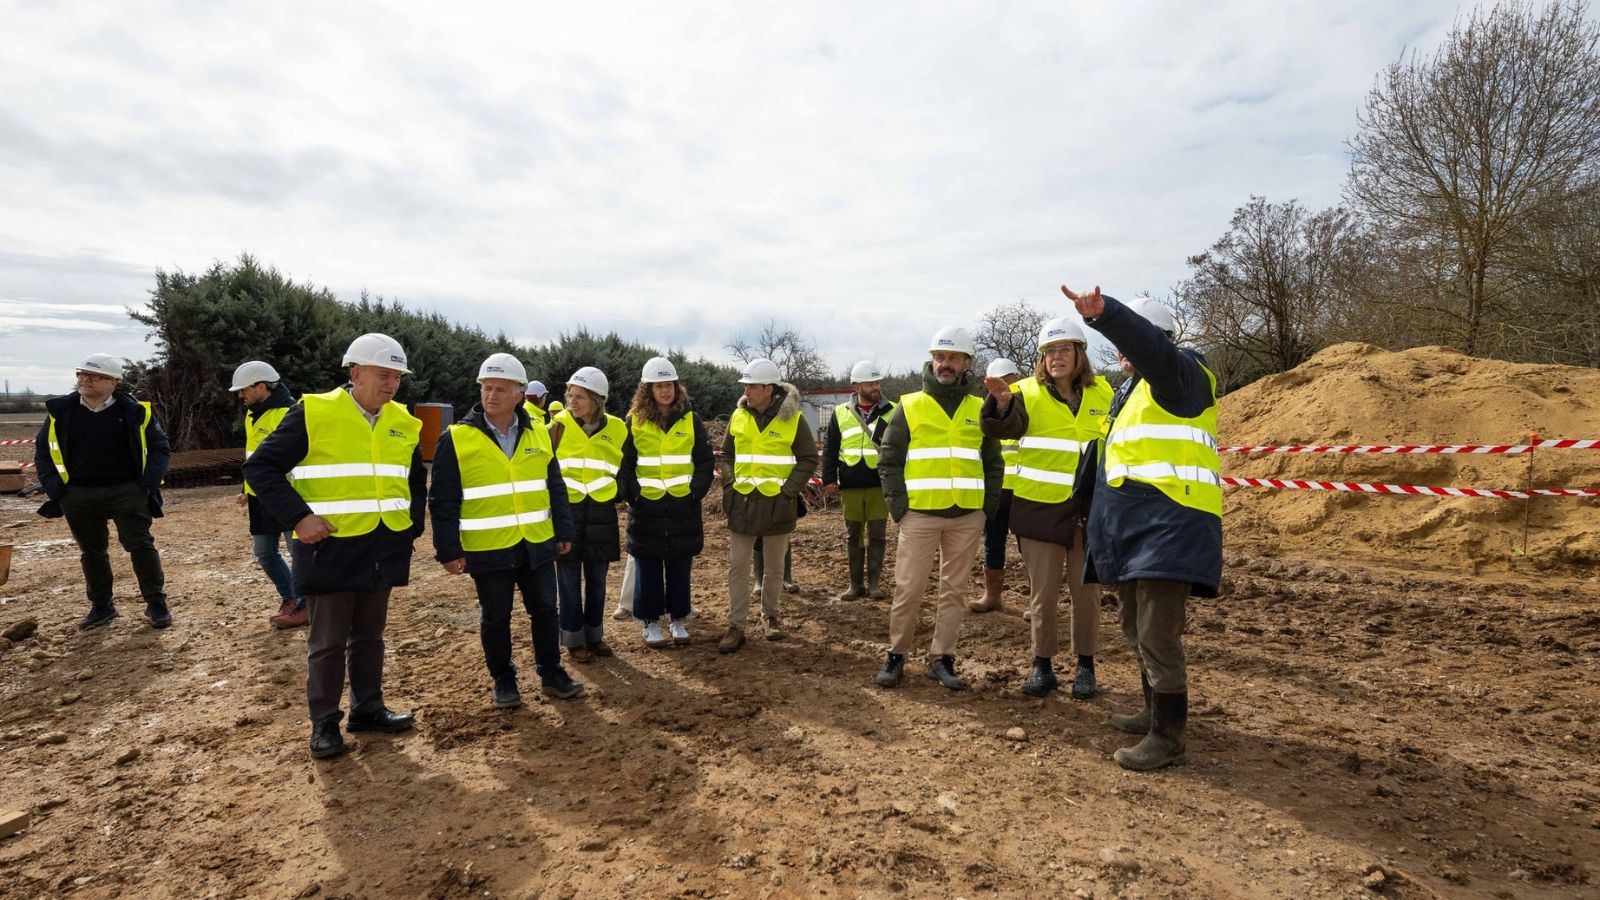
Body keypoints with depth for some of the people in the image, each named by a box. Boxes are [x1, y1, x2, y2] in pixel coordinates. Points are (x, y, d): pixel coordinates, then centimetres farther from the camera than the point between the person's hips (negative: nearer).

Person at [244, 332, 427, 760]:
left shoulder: (402, 424, 7)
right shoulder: (313, 414, -10)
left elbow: (416, 480, 20)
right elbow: (261, 467, -10)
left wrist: (412, 526, 9)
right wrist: (299, 517, -18)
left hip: (383, 550, 5)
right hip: (330, 548, -5)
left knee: (369, 636, 16)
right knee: (327, 641, 6)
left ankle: (368, 709, 30)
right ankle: (324, 724, 20)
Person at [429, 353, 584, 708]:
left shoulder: (538, 435, 4)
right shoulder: (456, 439, -7)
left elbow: (555, 488, 11)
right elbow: (442, 500, -6)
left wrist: (564, 531, 9)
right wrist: (448, 549, -9)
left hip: (537, 545, 3)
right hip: (487, 549, -3)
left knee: (544, 610, 13)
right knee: (495, 618, 10)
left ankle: (551, 673, 29)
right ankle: (502, 680, 28)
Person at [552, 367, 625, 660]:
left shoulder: (616, 428, 0)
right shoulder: (558, 424, -5)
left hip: (601, 513, 2)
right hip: (566, 510, -2)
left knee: (597, 579, 11)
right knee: (569, 579, 4)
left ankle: (594, 634, 25)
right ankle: (574, 639, 17)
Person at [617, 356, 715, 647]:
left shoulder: (691, 420, 4)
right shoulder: (634, 421, 0)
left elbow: (705, 461, 6)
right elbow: (623, 463, 2)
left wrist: (696, 490, -5)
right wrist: (632, 493, -9)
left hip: (683, 506, 1)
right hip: (646, 507, -1)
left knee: (680, 567, 8)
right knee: (648, 568, 6)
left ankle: (678, 619, 22)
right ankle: (650, 621, 20)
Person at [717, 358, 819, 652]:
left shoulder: (792, 418, -7)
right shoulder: (739, 416, 4)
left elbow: (809, 459, -2)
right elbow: (727, 455, 14)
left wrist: (789, 490, -11)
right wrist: (729, 484, 0)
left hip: (777, 503, -2)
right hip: (742, 502, 3)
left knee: (775, 566, 12)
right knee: (738, 566, 3)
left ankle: (771, 615, 31)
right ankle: (736, 626, 11)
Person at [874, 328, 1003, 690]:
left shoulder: (979, 410, 10)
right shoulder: (910, 406, 3)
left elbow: (994, 464, 15)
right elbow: (888, 460, 3)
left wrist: (988, 507, 5)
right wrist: (898, 505, -6)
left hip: (967, 517, 2)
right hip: (920, 515, -2)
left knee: (953, 590, 8)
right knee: (908, 589, 0)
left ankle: (941, 659, 19)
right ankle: (897, 655, 16)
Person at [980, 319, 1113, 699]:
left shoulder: (1102, 394, 7)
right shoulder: (1028, 392, -2)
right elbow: (1005, 426, -21)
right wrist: (1002, 401, -42)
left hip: (1089, 508, 2)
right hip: (1040, 506, -2)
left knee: (1085, 590, 10)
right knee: (1042, 591, 7)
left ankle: (1085, 665, 24)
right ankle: (1041, 664, 21)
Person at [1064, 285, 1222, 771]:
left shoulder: (1180, 372, -6)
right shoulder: (1132, 392, 22)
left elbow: (1150, 346, -30)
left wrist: (1103, 314, -46)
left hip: (1169, 526, -10)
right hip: (1134, 527, 10)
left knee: (1157, 635, -8)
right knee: (1138, 630, 20)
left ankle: (1167, 736, 4)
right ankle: (1155, 712, 36)